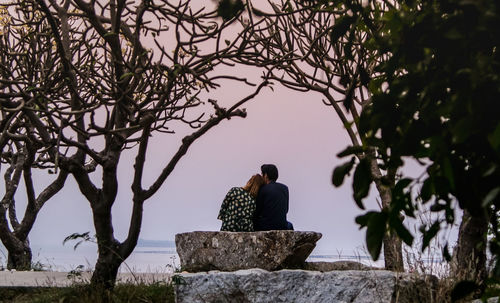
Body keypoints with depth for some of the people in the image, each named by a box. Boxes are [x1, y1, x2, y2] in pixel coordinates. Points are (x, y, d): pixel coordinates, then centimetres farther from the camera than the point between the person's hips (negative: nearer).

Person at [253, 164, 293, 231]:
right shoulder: (285, 188, 4)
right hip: (281, 226, 4)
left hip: (264, 227, -3)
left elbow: (257, 211, -5)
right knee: (289, 225, 35)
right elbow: (286, 210, 11)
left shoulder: (262, 190, -9)